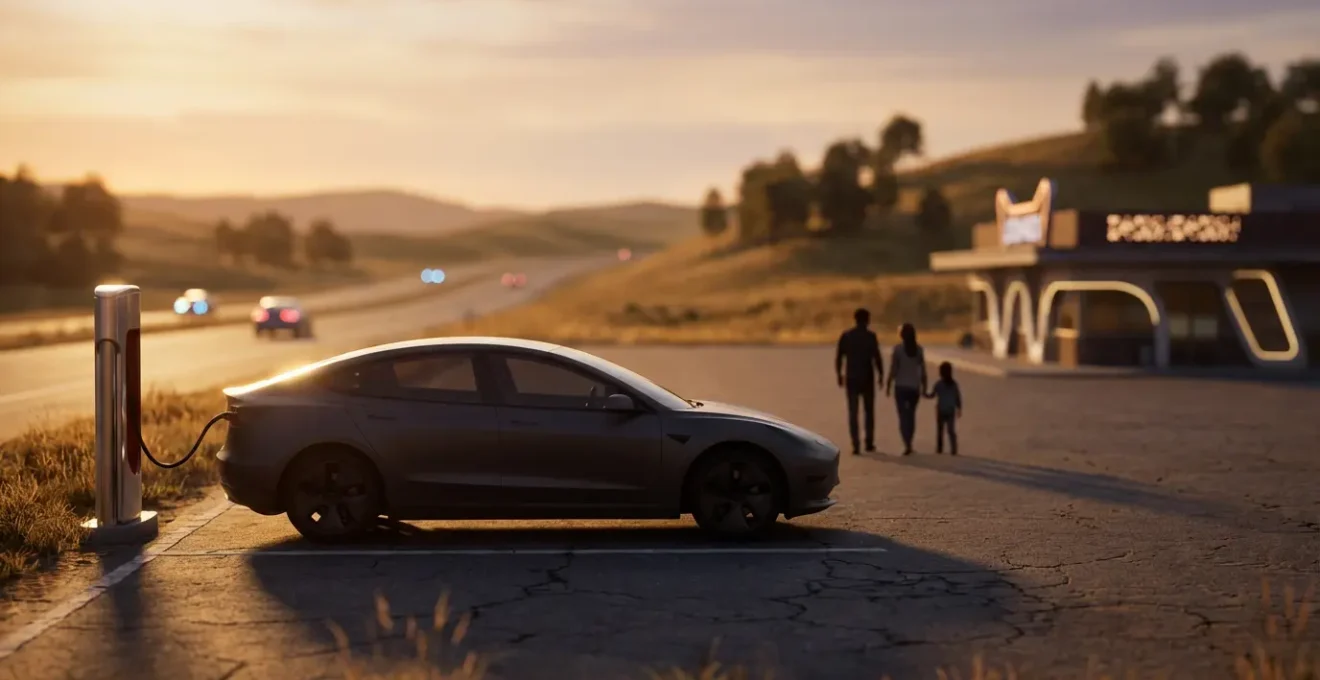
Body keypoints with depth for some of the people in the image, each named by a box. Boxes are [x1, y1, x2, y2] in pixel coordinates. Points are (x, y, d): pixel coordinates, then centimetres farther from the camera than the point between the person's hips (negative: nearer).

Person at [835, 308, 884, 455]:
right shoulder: (870, 336, -7)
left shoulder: (845, 336, 2)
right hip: (867, 378, -2)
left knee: (853, 413, 1)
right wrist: (881, 374, 0)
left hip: (851, 378, 2)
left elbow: (838, 357, 2)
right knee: (869, 411, 15)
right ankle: (869, 442, 16)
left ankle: (855, 445, -8)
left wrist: (839, 375, 13)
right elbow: (876, 357, -11)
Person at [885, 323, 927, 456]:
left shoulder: (898, 349, -10)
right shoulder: (919, 349, -1)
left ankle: (907, 445, -14)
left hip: (901, 387, -3)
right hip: (914, 387, 3)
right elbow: (923, 371, 1)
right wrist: (924, 387, 10)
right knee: (911, 415, 17)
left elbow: (893, 369, -9)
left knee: (903, 416, -1)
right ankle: (908, 444, 24)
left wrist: (888, 385, 1)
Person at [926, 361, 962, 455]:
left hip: (941, 410, -2)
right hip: (951, 410, 2)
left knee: (940, 429, 11)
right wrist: (959, 409, 13)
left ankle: (940, 448, 16)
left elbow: (932, 395, -3)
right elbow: (958, 397, 4)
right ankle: (954, 449, -7)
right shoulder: (954, 383, 1)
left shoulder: (939, 384, -9)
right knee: (951, 429, 3)